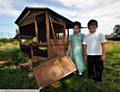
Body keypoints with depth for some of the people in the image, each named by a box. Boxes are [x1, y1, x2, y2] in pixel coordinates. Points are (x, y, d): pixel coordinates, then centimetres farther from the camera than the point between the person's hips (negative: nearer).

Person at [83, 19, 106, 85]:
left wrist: (103, 55, -6)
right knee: (90, 68, 12)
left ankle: (98, 80, 25)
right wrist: (85, 55, 5)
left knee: (99, 68, 7)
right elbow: (85, 46, 6)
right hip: (89, 55, 2)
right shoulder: (86, 36, 4)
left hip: (98, 55, -1)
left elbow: (103, 45, -2)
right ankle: (91, 78, 32)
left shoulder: (100, 35, -2)